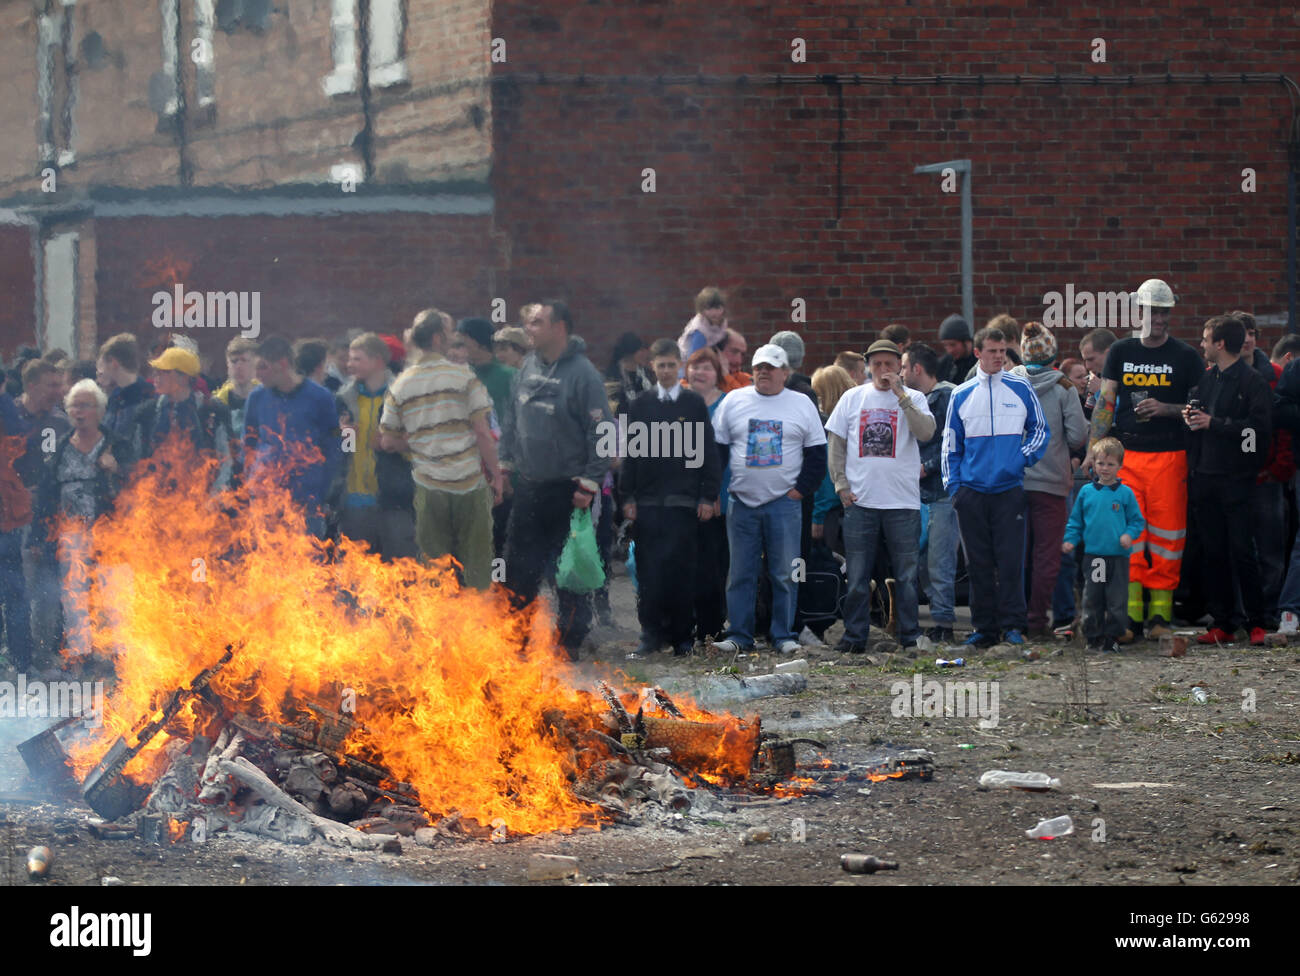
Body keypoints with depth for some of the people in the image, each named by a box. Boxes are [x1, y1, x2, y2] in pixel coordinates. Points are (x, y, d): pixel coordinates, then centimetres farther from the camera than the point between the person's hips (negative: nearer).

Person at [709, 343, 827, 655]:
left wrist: (801, 490, -4)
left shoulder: (802, 405, 6)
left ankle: (784, 636, 6)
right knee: (740, 573, 3)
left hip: (784, 502, -1)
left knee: (784, 574, -1)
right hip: (742, 502, 1)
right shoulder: (734, 401, 8)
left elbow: (817, 454, 6)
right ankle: (739, 635, 8)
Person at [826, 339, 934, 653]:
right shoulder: (853, 398, 9)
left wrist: (900, 394, -17)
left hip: (903, 501, -1)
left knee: (906, 575, 2)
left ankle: (911, 636, 10)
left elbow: (926, 432, -15)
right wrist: (841, 485, 1)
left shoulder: (914, 398, 4)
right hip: (859, 500, 1)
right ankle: (854, 636, 11)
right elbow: (836, 444, 11)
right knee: (857, 576, 4)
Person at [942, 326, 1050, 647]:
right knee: (979, 563, 4)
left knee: (1010, 560, -7)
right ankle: (984, 628, 9)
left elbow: (1040, 429, 12)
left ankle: (1012, 626, -2)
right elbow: (951, 443, 13)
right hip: (971, 492, 2)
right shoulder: (961, 395, 8)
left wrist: (1026, 457, -5)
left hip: (1009, 487, -2)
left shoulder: (1020, 389, 5)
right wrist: (952, 484, 3)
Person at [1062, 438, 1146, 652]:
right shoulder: (1086, 492, 7)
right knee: (1092, 599, 3)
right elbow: (1075, 521, 14)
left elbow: (1137, 520, 6)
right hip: (1093, 554, 2)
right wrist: (1070, 540, 2)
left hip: (1118, 556, -2)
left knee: (1117, 600, -1)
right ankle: (1093, 636, 11)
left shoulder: (1125, 493, 2)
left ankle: (1112, 636, 7)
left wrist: (1129, 535, -12)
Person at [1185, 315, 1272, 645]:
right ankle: (1222, 623, 10)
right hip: (1205, 477, 7)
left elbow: (1260, 427, -17)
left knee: (1242, 552, -6)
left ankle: (1256, 622, 0)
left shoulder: (1253, 382, -7)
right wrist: (1191, 416, 3)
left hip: (1235, 480, -7)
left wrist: (1214, 423, -15)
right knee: (1212, 553, 6)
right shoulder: (1206, 378, 16)